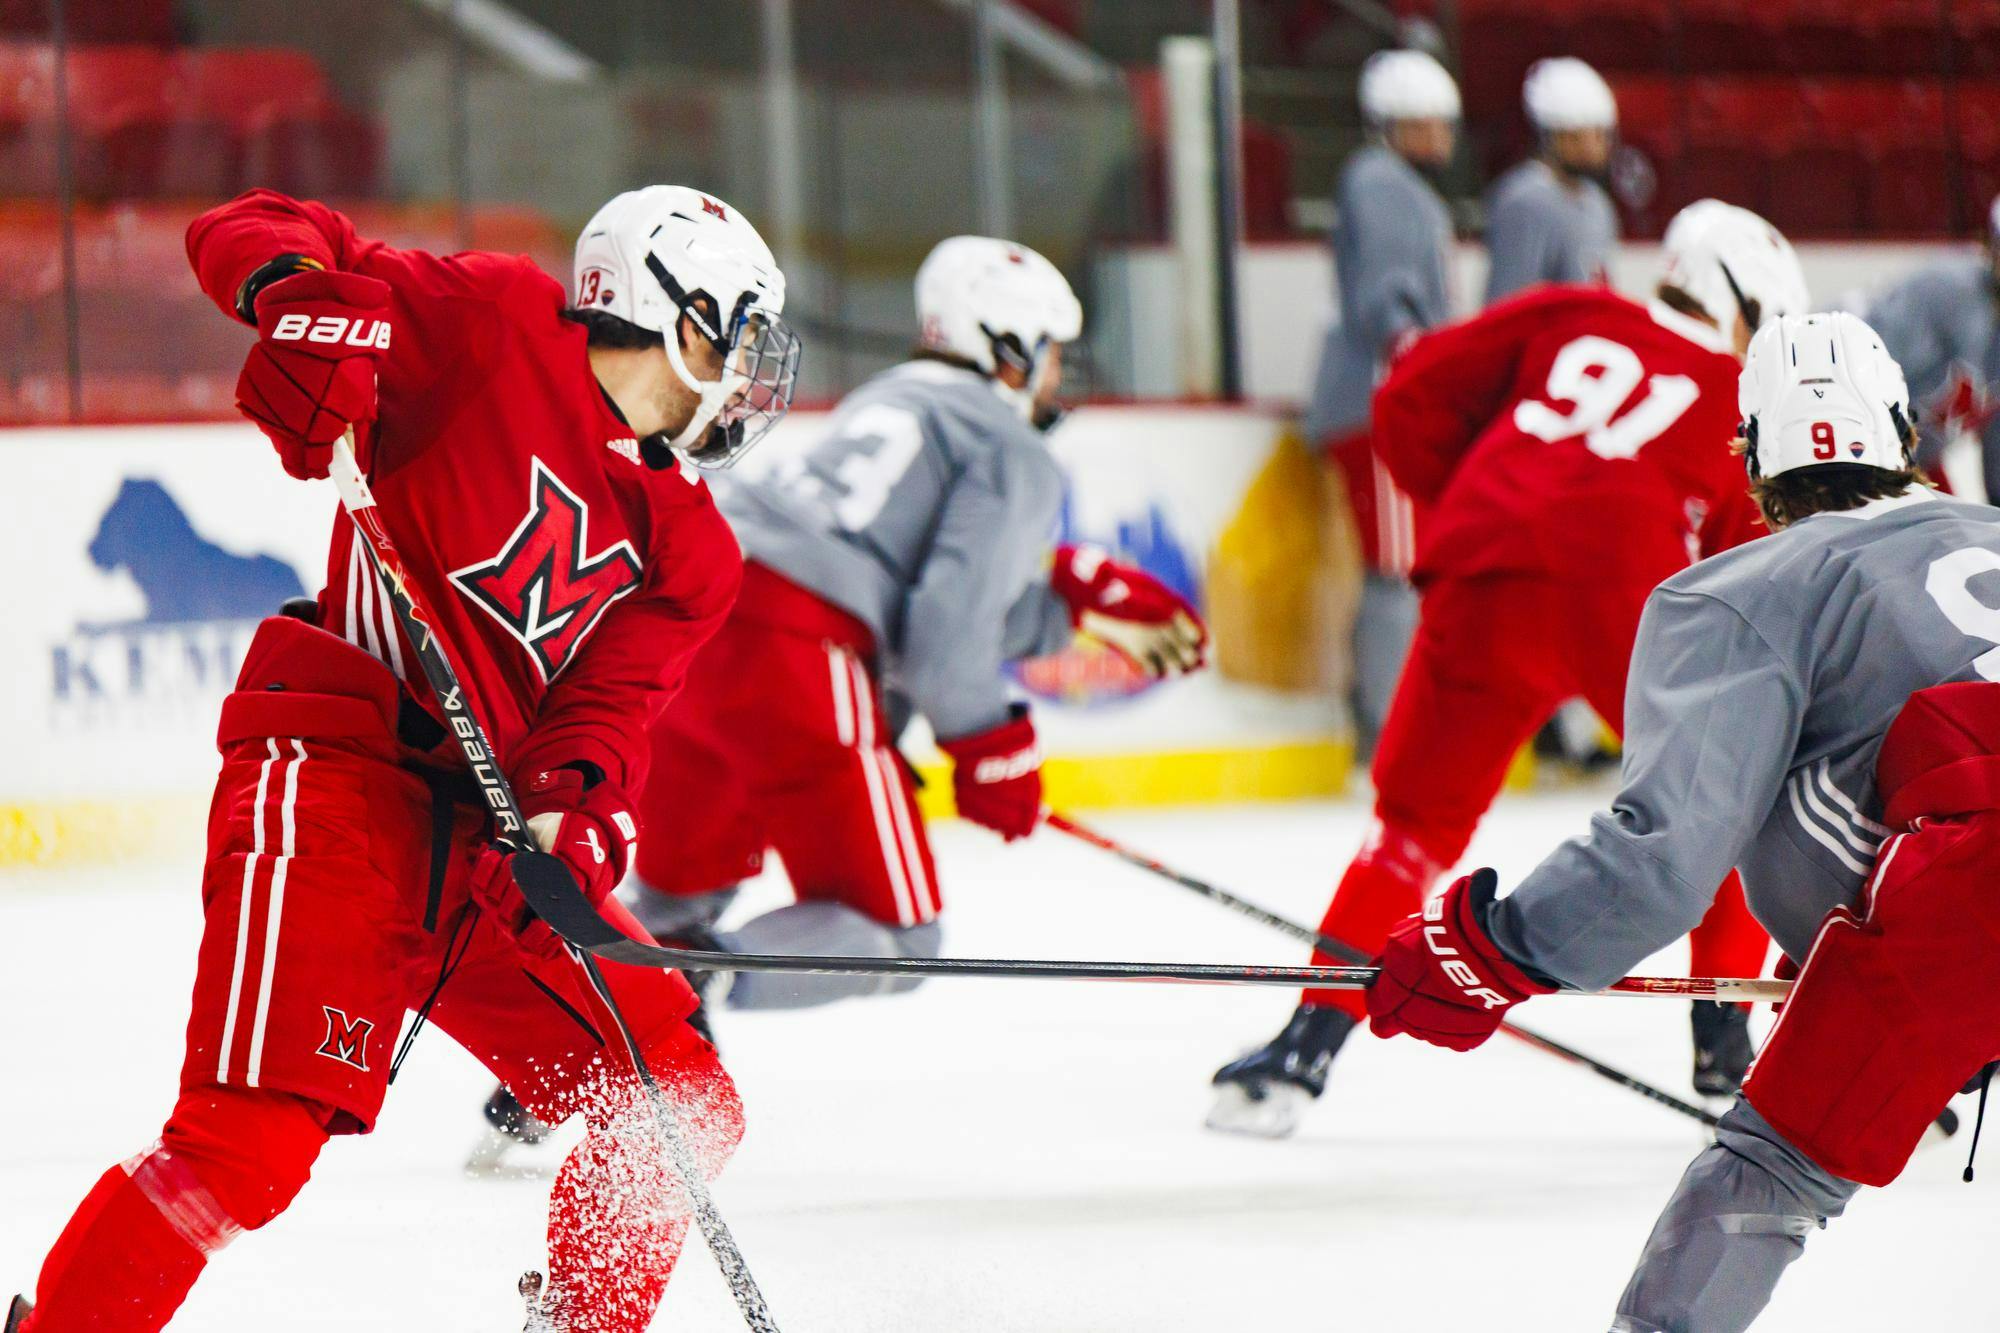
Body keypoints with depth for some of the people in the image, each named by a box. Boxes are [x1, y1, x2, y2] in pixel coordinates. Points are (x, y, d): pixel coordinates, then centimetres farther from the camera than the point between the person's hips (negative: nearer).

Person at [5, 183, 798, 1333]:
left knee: (683, 1108, 7)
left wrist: (571, 810, -22)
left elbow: (610, 700, 0)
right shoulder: (499, 324, -1)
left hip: (492, 841, 7)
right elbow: (250, 235, -1)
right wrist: (308, 300, -24)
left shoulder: (693, 556, 16)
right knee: (254, 1140, -21)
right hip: (335, 774, -7)